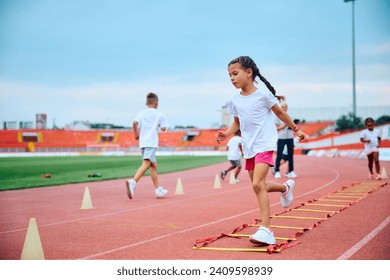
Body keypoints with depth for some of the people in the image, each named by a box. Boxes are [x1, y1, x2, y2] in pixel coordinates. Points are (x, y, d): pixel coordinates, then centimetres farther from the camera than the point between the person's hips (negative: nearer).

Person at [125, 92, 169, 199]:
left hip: (143, 142, 6)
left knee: (154, 165, 19)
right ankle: (133, 182, -43)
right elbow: (163, 128, 1)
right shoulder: (159, 114, 5)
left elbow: (135, 123, -7)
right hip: (152, 143, -6)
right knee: (146, 164, -20)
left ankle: (158, 190, 26)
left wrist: (136, 134, 7)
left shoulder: (141, 113, 11)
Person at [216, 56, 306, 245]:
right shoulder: (235, 101, 6)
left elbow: (279, 112, 4)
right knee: (258, 186, 14)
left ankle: (266, 230, -22)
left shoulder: (263, 94, -9)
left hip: (265, 145, -7)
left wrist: (296, 129, 12)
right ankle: (286, 187, 45)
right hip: (248, 148, 7)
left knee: (258, 184, -22)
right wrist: (226, 134, -2)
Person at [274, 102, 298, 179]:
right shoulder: (278, 116, 0)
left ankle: (291, 171, 8)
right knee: (279, 155, -6)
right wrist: (283, 126, -16)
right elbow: (276, 128, -3)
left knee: (290, 154, 4)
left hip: (290, 138, 4)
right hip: (281, 138, -4)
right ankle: (277, 171, -1)